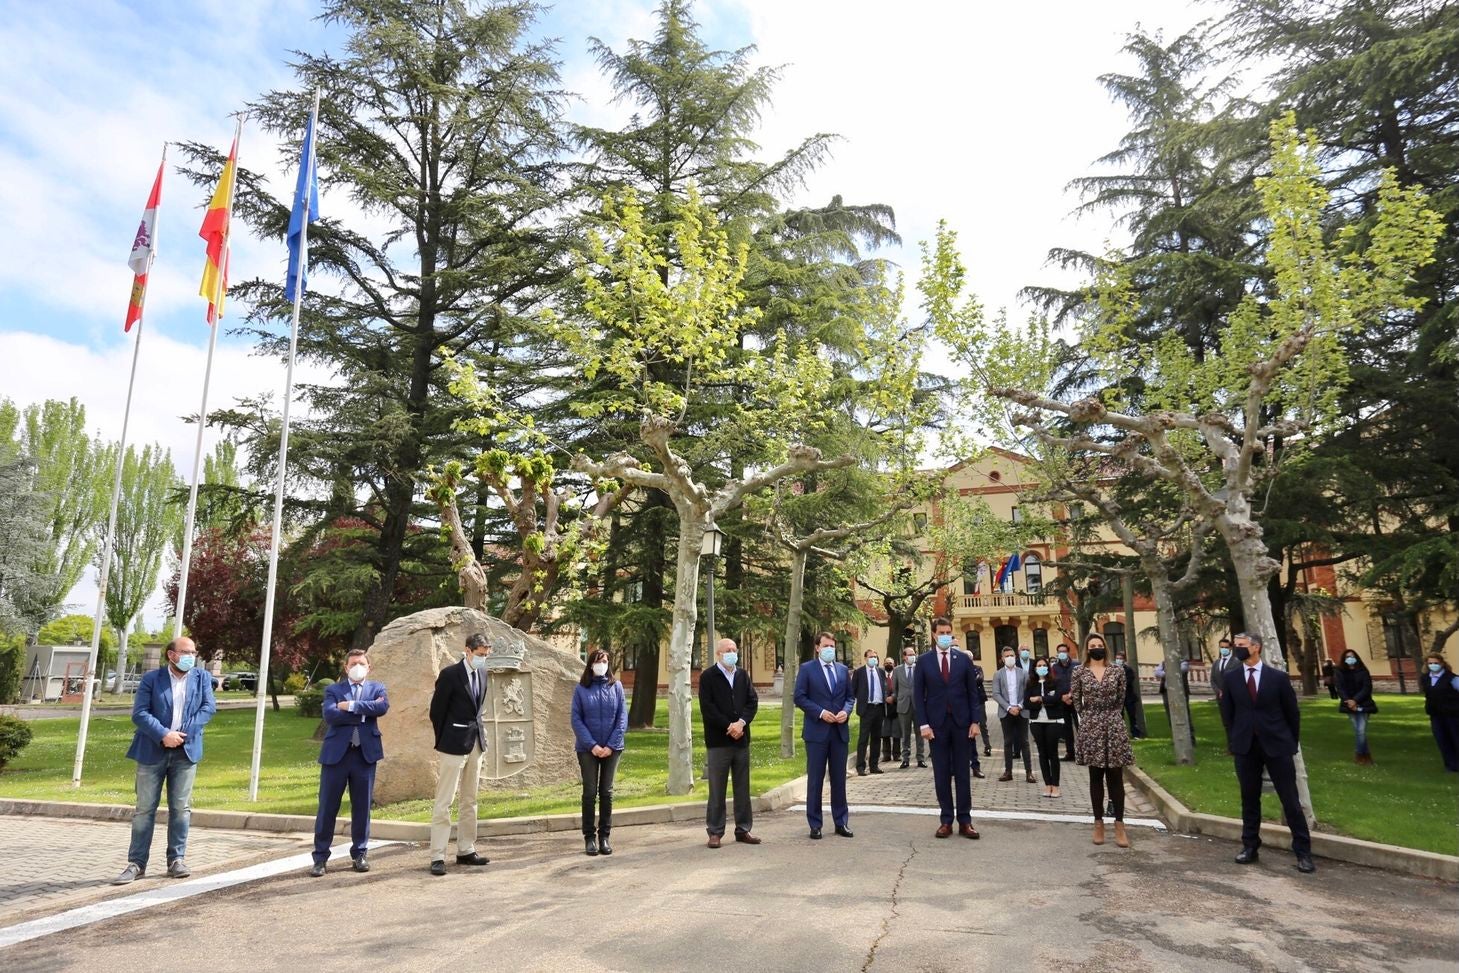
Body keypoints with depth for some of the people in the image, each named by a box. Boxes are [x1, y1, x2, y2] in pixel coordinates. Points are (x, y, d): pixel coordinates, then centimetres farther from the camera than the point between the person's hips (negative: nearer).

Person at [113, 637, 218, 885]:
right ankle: (137, 863, 13)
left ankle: (176, 860, 13)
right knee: (145, 808, 4)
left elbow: (209, 707, -2)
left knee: (181, 808, 4)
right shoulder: (151, 679, 0)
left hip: (185, 751, 1)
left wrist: (184, 732, -12)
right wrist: (163, 735, -19)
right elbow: (139, 713, -8)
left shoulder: (202, 677, 6)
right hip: (153, 751, -1)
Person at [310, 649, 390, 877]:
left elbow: (383, 707, -13)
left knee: (362, 807, 7)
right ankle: (320, 857, 15)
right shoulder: (333, 689, 7)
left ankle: (359, 854, 20)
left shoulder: (377, 688, 9)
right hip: (336, 753, -1)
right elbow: (330, 714, -12)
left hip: (365, 754, 1)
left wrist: (351, 706, -13)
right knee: (327, 808, 3)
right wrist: (364, 712, -12)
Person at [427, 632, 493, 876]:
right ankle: (437, 857, 0)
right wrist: (444, 741, -1)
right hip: (455, 745, -7)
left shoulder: (482, 672, 7)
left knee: (470, 801, 12)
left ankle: (466, 851, 20)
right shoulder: (450, 674, -13)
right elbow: (436, 711, -7)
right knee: (444, 802, -4)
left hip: (476, 742, 7)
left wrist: (478, 731, 11)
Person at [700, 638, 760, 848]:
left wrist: (741, 723, -12)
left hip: (741, 738, 5)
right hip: (718, 740, -5)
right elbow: (707, 708, -11)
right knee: (717, 789, 1)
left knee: (743, 787, 10)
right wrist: (729, 726, -14)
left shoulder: (743, 675, 11)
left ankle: (743, 829, 19)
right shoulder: (708, 677, -4)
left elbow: (753, 701, 4)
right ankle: (715, 832, 9)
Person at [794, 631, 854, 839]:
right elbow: (799, 697, -6)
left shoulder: (843, 670, 12)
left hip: (840, 731, 4)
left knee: (839, 779, 10)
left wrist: (846, 711, -6)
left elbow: (850, 696, 14)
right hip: (817, 731, -4)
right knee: (815, 779, 3)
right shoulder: (806, 669, -2)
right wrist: (821, 712, -15)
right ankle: (815, 825, 11)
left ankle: (841, 822, 19)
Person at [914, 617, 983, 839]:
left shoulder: (964, 660, 4)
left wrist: (975, 721, -2)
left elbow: (973, 693, 6)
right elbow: (918, 695, 0)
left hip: (961, 723, 1)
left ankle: (965, 821, 11)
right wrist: (923, 724, -7)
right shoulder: (924, 661, 1)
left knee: (962, 773, 5)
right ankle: (946, 820, 11)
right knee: (941, 774, 4)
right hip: (937, 723, -1)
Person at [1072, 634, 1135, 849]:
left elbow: (1121, 699, 11)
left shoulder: (1117, 671, 3)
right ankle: (1099, 823, 13)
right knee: (1096, 777, 6)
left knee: (1115, 777, 2)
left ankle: (1119, 824, 7)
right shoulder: (1079, 673, 0)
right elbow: (1076, 701, 6)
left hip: (1114, 728, 0)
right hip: (1090, 729, 0)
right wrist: (1089, 718, 9)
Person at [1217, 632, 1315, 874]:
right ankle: (1250, 847, 20)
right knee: (1249, 799, 10)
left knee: (1290, 801, 2)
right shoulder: (1231, 678, 2)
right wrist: (1234, 741, 8)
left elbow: (1292, 712, 4)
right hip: (1246, 747, 2)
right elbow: (1227, 713, 9)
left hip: (1277, 746, -2)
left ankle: (1303, 852, 12)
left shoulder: (1278, 677, -4)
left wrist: (1292, 742, 5)